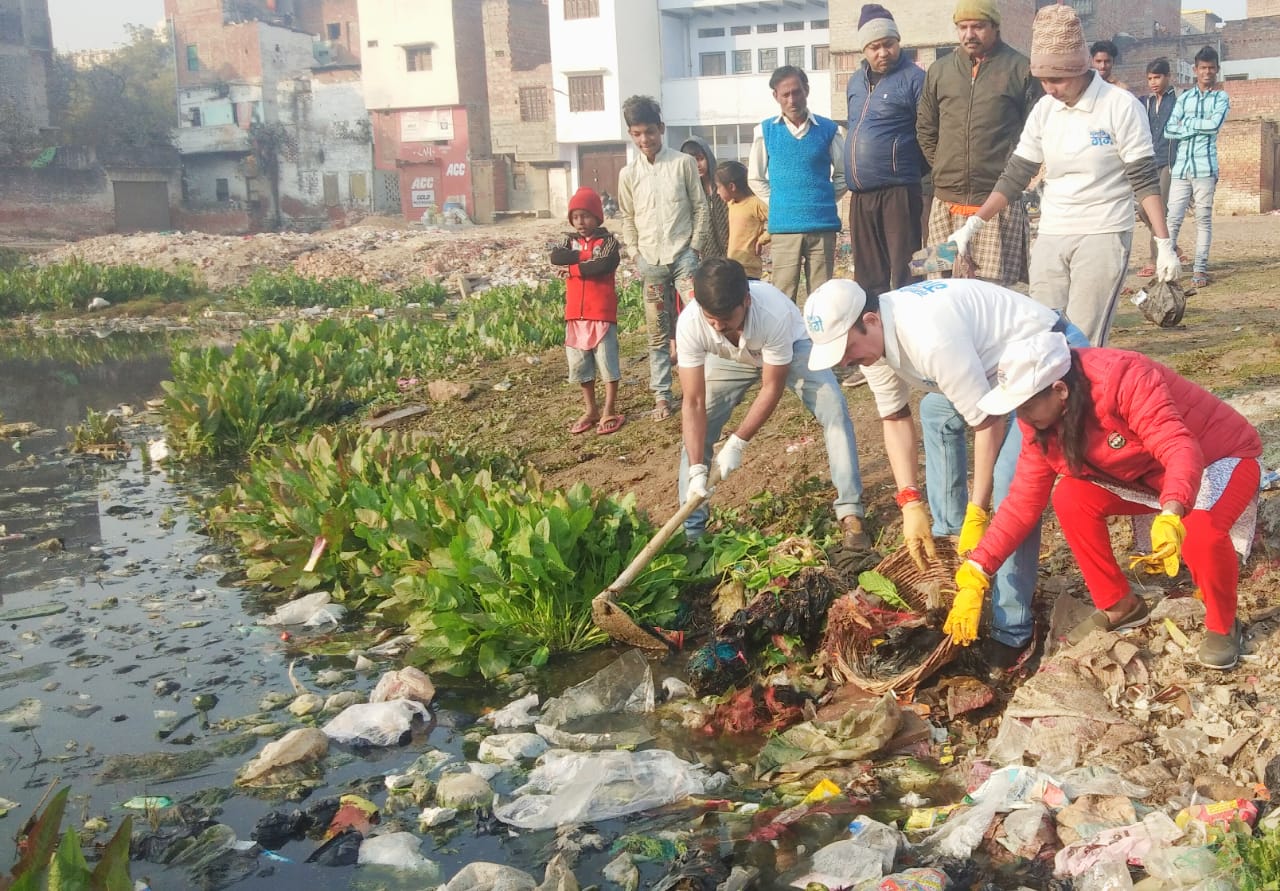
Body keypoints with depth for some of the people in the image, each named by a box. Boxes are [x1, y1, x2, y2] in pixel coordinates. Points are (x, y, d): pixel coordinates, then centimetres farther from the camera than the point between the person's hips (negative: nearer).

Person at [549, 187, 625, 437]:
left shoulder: (607, 241, -3)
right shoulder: (569, 241, 11)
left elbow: (604, 266, -22)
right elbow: (555, 257, -9)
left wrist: (574, 268, -12)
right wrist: (586, 256, -14)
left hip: (602, 312, -5)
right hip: (575, 313, 5)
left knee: (607, 360, -1)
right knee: (580, 364, 12)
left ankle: (610, 411, 8)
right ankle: (591, 410, 24)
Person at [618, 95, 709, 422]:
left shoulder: (683, 163, -2)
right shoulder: (628, 174, 5)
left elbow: (700, 206, 2)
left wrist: (694, 247, -3)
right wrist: (635, 254, 6)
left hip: (683, 256, -2)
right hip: (650, 263, 2)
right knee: (658, 334, 6)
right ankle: (662, 395, 13)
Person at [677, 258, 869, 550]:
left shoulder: (775, 314, -44)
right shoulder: (689, 325, -37)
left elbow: (771, 389, -29)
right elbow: (694, 404, -31)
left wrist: (737, 443, -29)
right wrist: (697, 469, -36)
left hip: (790, 348, -2)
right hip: (730, 359, 2)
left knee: (835, 411, -19)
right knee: (698, 428, -9)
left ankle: (849, 512, -11)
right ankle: (691, 527, 4)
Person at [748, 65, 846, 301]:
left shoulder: (828, 130, 3)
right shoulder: (765, 131, 5)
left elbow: (843, 174, 13)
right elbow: (755, 178, 13)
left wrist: (824, 201, 5)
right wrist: (779, 203, 5)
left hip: (823, 225, 0)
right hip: (784, 226, 0)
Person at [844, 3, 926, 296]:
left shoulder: (914, 79, -6)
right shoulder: (855, 82, 16)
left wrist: (911, 170, -3)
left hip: (898, 191, -7)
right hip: (860, 194, 7)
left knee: (903, 275, -3)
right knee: (867, 275, 12)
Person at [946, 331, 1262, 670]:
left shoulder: (1124, 379, -35)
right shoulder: (1040, 418, -13)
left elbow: (1181, 451, -42)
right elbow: (1024, 499, -12)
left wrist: (1170, 518, -61)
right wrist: (975, 576, -17)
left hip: (1218, 456, -6)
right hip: (1150, 473, 6)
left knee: (1200, 531, -36)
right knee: (1070, 498, -16)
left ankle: (1222, 625, -5)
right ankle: (1119, 606, 3)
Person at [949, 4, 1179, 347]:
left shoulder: (1121, 106, -9)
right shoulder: (1043, 110, 6)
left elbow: (1145, 181, -8)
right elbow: (1014, 177, 8)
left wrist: (1164, 244, -13)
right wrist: (974, 223, -2)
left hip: (1104, 236, -5)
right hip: (1049, 239, 5)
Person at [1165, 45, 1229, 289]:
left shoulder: (1221, 98, 6)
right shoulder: (1184, 98, 14)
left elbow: (1215, 124, -12)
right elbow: (1169, 130, 2)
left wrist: (1187, 124, -2)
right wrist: (1199, 127, -6)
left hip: (1205, 167, -2)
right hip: (1181, 166, 2)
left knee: (1203, 218, 2)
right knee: (1173, 218, -2)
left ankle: (1200, 268, 6)